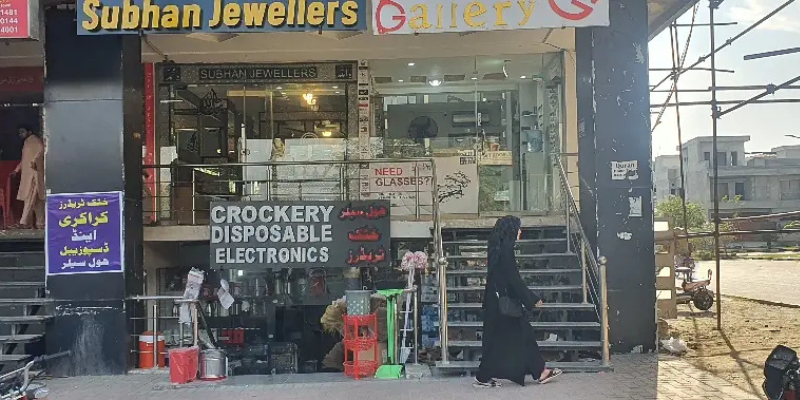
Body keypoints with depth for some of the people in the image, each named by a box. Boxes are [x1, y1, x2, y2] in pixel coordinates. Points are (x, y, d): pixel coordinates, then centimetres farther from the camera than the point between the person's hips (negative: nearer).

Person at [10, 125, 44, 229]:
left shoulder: (35, 139, -2)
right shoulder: (26, 142, 26)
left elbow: (41, 149, -22)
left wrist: (34, 161, -34)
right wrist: (16, 170, 25)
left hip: (34, 173, -9)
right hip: (28, 174, 9)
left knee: (30, 198, -12)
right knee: (37, 200, 4)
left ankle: (24, 223, -16)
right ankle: (40, 223, 3)